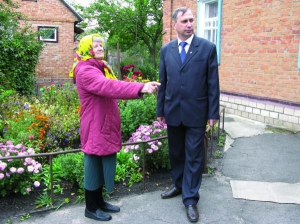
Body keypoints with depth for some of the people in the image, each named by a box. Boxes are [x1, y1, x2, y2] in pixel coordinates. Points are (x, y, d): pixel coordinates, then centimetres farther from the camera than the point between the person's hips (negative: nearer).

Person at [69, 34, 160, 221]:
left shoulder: (100, 67, 16)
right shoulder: (85, 71, -18)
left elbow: (109, 88, 10)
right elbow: (108, 86, -34)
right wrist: (140, 88, -43)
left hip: (105, 125, 9)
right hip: (95, 127, -9)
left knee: (104, 164, 17)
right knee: (94, 165, 3)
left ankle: (100, 202, 31)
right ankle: (91, 208, 19)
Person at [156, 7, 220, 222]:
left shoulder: (208, 47, -4)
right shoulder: (166, 49, 5)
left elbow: (213, 83, -4)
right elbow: (163, 82, 8)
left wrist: (213, 112, -6)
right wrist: (160, 110, 9)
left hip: (196, 112, -3)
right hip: (173, 111, 3)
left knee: (194, 156, 3)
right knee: (176, 153, 17)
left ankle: (190, 199, 15)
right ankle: (179, 185, 37)